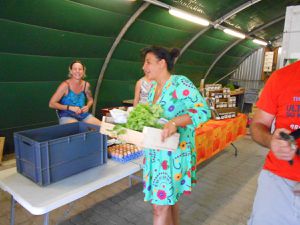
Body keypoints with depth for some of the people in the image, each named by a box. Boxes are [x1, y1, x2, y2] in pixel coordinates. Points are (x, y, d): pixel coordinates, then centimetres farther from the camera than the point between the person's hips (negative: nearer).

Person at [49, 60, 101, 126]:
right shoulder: (65, 85, -13)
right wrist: (70, 107, -20)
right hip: (67, 116, -5)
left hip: (83, 114, 5)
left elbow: (90, 99, 20)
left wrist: (87, 106, -3)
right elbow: (51, 104, -11)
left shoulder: (86, 85, 1)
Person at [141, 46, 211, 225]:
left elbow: (203, 110, -24)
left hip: (174, 153, -7)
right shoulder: (153, 87, 10)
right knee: (170, 199, 21)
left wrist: (174, 122, -36)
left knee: (161, 206, 1)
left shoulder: (180, 83, -15)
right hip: (156, 153, 7)